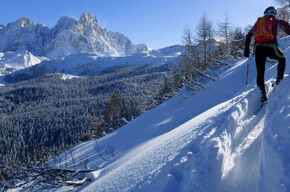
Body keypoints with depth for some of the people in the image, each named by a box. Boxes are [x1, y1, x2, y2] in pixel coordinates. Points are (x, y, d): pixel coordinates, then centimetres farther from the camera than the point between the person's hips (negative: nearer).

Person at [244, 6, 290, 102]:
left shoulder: (258, 21, 24)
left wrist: (246, 49, 23)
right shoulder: (276, 21, 15)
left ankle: (263, 94, 5)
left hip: (258, 48, 3)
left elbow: (248, 36, 21)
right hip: (270, 47, -3)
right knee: (282, 58, 30)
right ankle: (279, 79, 21)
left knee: (260, 73, 9)